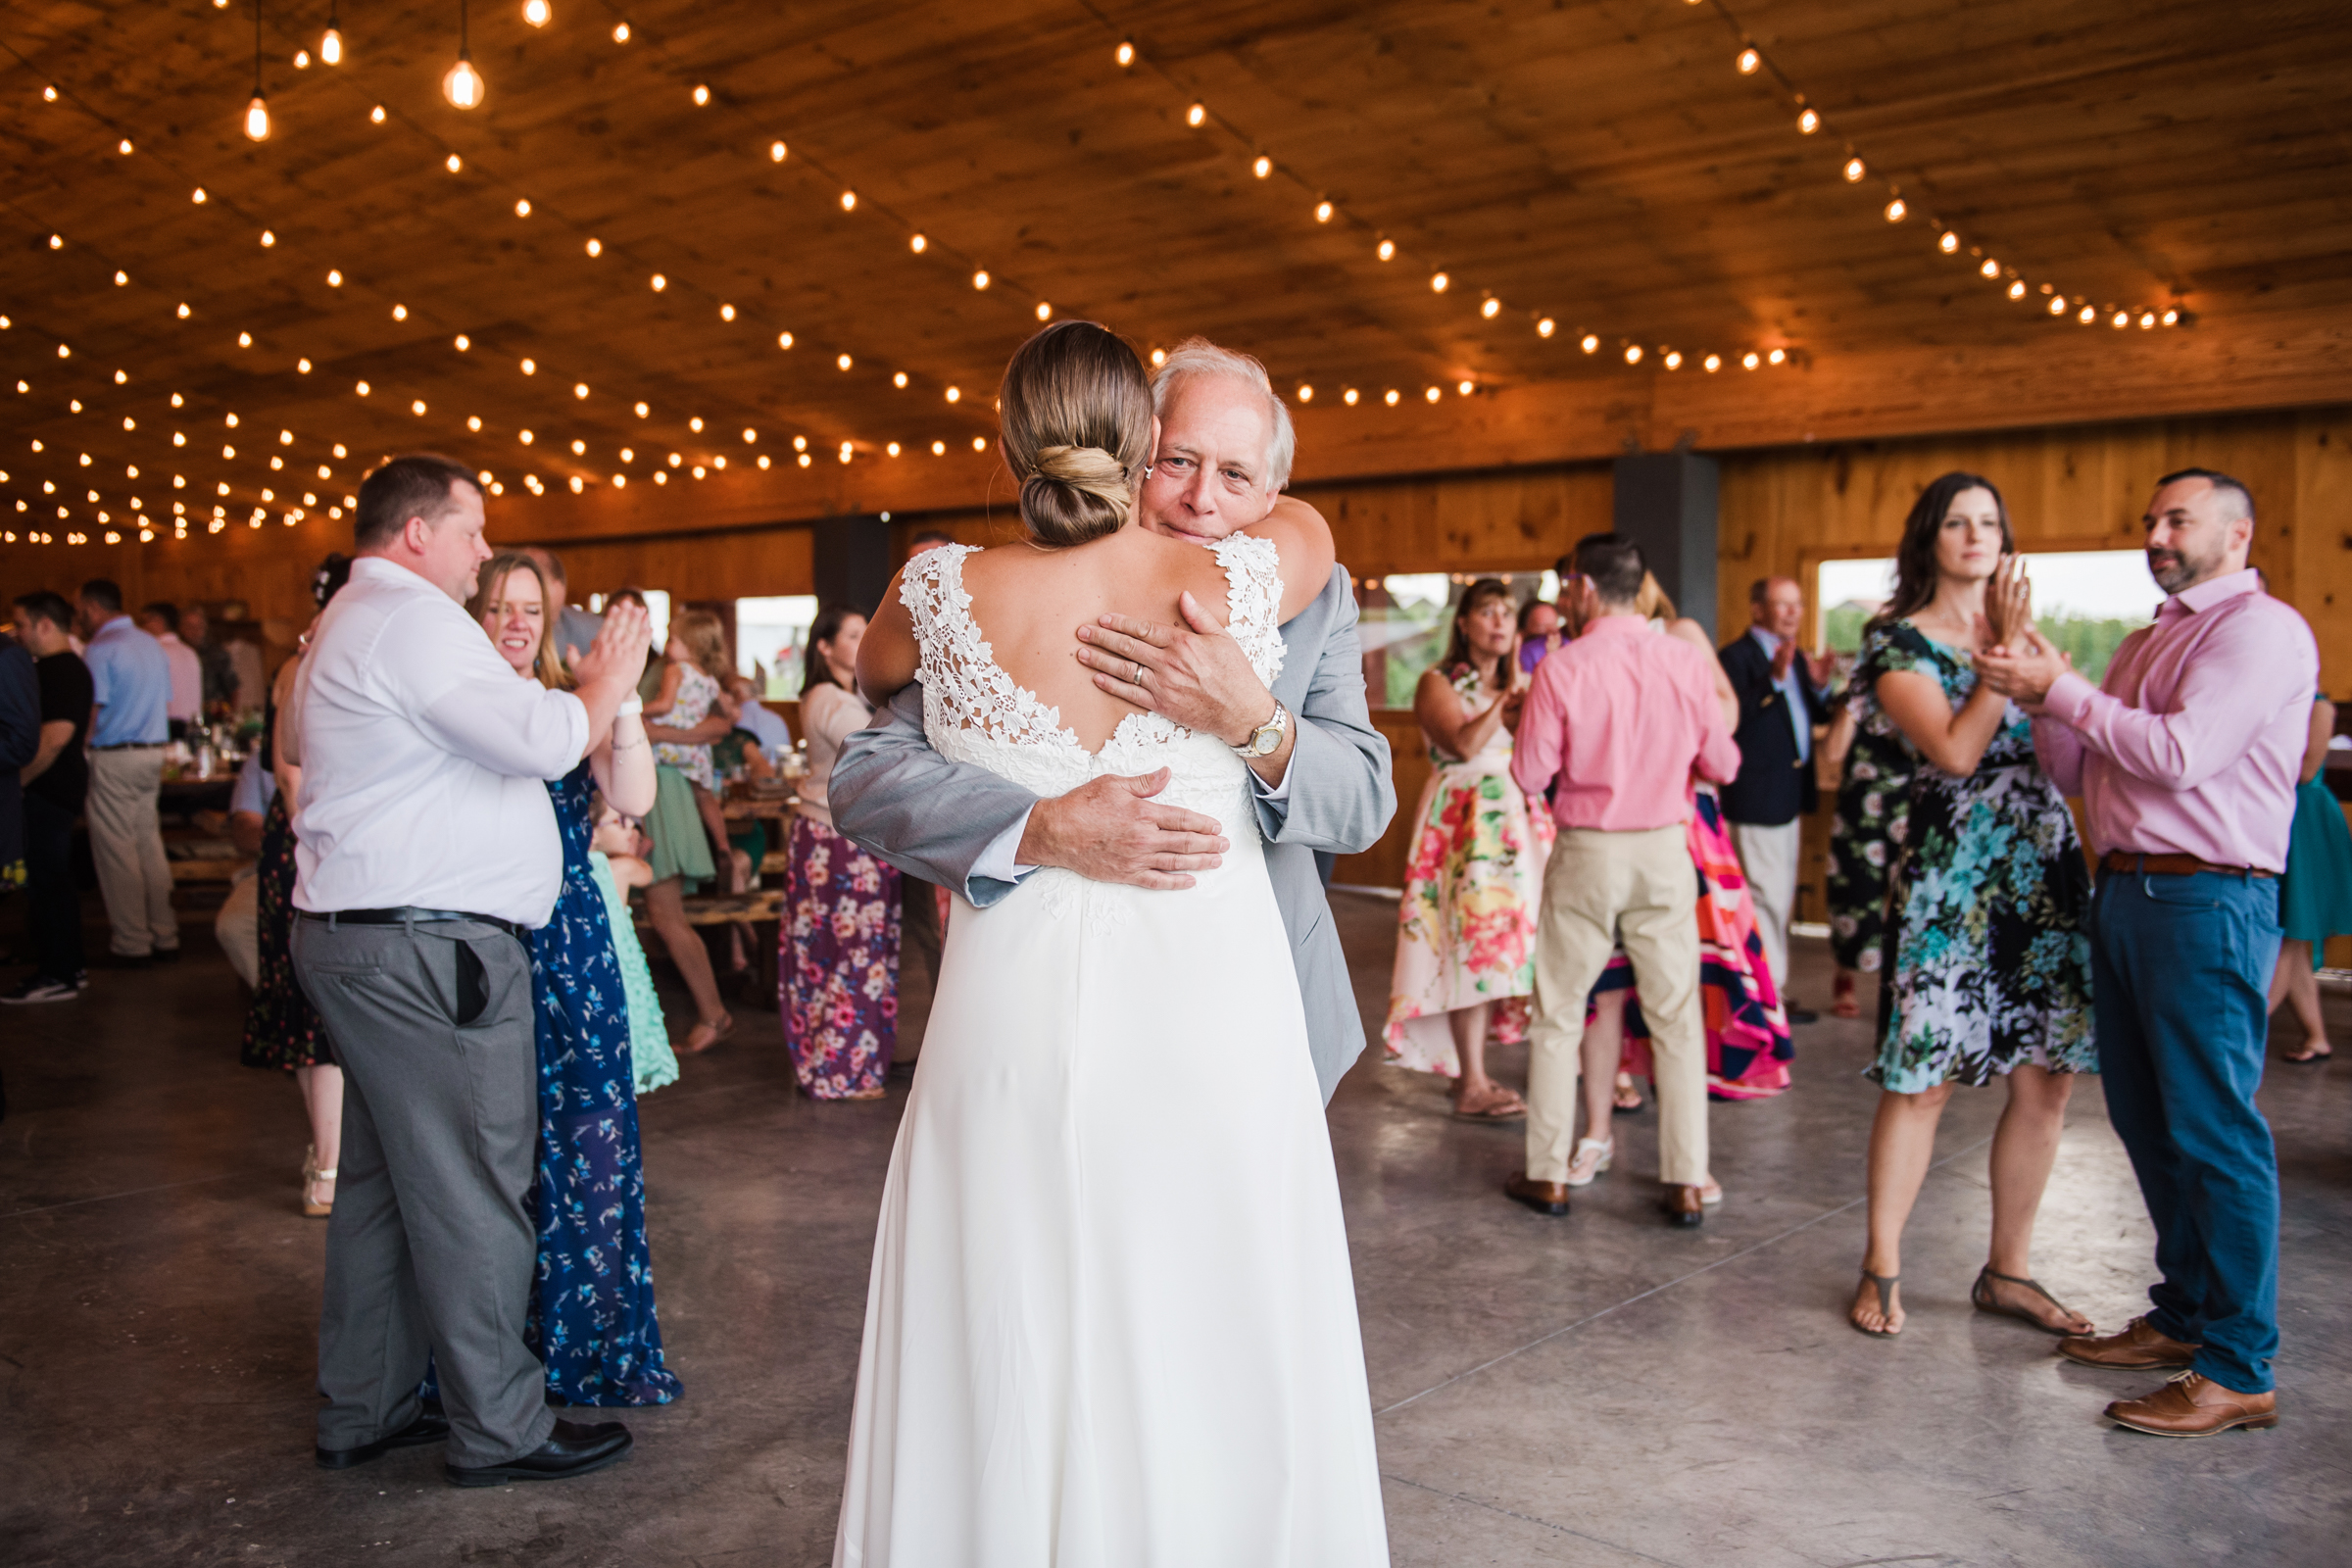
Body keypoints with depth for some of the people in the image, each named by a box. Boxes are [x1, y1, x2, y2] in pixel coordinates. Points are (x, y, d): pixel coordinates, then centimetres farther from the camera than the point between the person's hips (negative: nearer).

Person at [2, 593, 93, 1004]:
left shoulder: (62, 671, -17)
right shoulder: (59, 668, 15)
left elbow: (55, 736, -26)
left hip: (48, 789, -10)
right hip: (54, 788, 10)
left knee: (46, 882, -5)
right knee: (56, 881, 15)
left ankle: (57, 977, 1)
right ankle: (67, 968, 23)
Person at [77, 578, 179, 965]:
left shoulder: (100, 649, -11)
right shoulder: (152, 645, 13)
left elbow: (90, 714, -15)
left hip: (114, 758, -7)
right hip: (153, 754, 8)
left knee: (116, 852, -1)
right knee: (150, 846, 11)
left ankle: (132, 943, 2)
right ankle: (164, 936, 12)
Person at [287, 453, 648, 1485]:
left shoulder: (346, 626, 21)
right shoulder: (413, 619, -14)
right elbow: (547, 741, -24)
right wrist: (607, 679, -4)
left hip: (355, 937, 11)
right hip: (425, 949, -11)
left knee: (383, 1183, 17)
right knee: (469, 1192, -3)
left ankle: (361, 1411, 27)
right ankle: (500, 1428, 7)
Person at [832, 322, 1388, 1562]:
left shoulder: (943, 596, -6)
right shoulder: (1247, 579, -7)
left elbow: (870, 674, 18)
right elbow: (1307, 519, 18)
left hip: (1016, 1012, 0)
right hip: (1215, 1005, 0)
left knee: (1002, 1353, 13)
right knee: (1211, 1350, 13)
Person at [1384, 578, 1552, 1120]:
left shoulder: (1521, 682, 16)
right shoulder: (1439, 682, 0)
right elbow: (1463, 742, -17)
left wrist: (1517, 682, -8)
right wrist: (1505, 697, -10)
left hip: (1517, 822, 6)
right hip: (1463, 824, -6)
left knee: (1498, 946, 4)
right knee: (1472, 942, -10)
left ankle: (1470, 1070, 13)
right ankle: (1472, 1087, -7)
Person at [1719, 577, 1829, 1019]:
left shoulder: (1795, 657, 15)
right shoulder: (1737, 656, -13)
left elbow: (1816, 717, 15)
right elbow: (1730, 717, -26)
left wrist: (1819, 687, -4)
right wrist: (1774, 680, -34)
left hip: (1789, 795, 10)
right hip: (1756, 796, -10)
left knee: (1781, 899, 16)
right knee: (1767, 898, -5)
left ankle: (1772, 990, 26)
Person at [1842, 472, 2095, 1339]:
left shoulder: (2017, 629, 15)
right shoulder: (1900, 640, -1)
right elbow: (1955, 751, -15)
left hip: (2046, 868, 6)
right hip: (1950, 873, -6)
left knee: (2047, 1081, 6)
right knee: (1923, 1079, -2)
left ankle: (2006, 1271, 21)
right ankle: (1881, 1268, 12)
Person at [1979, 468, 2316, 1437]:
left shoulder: (2261, 629, -7)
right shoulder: (2143, 644, 20)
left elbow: (2181, 753, -19)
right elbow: (2076, 774, 16)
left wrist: (2062, 690, -12)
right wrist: (2040, 690, 0)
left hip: (2208, 902, -9)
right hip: (2126, 889, 9)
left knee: (2213, 1130, -6)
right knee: (2146, 1121, 14)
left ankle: (2237, 1372, 2)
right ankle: (2181, 1317, 28)